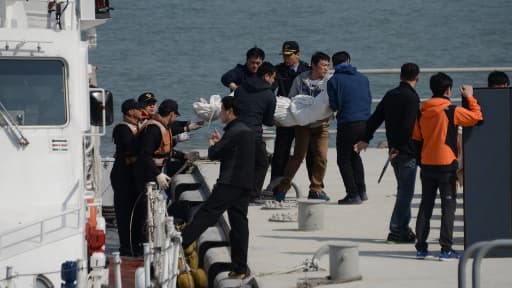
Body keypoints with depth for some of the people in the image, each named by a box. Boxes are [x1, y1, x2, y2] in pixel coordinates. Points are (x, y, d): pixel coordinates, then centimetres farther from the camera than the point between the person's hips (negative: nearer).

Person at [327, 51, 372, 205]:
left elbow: (334, 105, -7)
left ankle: (353, 194, -1)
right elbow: (369, 99, 12)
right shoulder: (363, 78, 10)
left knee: (344, 159, 6)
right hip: (365, 122, 5)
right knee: (355, 155, 23)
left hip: (347, 124, -5)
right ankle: (361, 191, 21)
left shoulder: (334, 81, -4)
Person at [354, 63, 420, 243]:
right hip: (407, 151, -8)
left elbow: (375, 118, 13)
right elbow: (408, 126, -22)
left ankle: (403, 229, 22)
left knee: (404, 190, 18)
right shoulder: (411, 97, -14)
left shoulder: (390, 95, 11)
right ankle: (397, 231, -5)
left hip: (395, 152, 8)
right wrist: (398, 147, -15)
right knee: (406, 191, -4)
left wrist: (365, 139, 17)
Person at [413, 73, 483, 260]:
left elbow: (416, 136, 11)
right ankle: (446, 249, -6)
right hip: (446, 164, -5)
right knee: (448, 206, -1)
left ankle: (421, 247, 12)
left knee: (426, 205, 12)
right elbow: (476, 117, -7)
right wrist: (469, 98, 3)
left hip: (427, 165, 5)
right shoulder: (452, 111, -12)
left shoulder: (422, 111, 4)